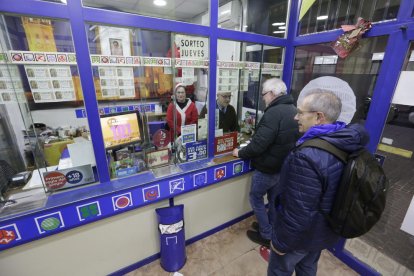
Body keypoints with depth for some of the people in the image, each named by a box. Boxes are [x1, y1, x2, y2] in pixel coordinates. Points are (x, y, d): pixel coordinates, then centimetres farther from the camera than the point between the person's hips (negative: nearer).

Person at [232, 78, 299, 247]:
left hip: (267, 168, -9)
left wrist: (241, 153, -11)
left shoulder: (274, 113, -26)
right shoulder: (293, 111, 5)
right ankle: (272, 230, 42)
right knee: (274, 199, 23)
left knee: (256, 198, 13)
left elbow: (259, 143, -29)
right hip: (284, 166, 9)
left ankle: (266, 236, 26)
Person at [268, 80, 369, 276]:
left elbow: (298, 213, -32)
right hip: (325, 229, 7)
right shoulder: (346, 143, -9)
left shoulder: (306, 157, -38)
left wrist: (281, 243, -14)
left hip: (302, 234, -7)